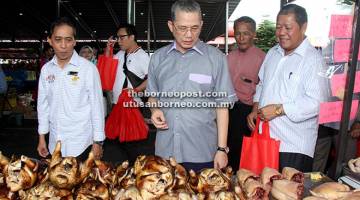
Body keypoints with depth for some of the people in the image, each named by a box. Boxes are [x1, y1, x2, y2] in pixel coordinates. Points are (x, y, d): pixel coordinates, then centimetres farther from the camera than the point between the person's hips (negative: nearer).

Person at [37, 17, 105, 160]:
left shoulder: (88, 68, -12)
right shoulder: (46, 69, 2)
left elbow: (97, 106, -9)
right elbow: (43, 104, 10)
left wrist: (98, 142, -7)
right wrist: (42, 137, 12)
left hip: (81, 143, -4)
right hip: (55, 143, 4)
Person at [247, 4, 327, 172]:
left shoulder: (313, 59, -11)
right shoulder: (273, 53, 12)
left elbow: (316, 102, -19)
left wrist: (279, 110, -19)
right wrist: (255, 110, 7)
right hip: (266, 138, 6)